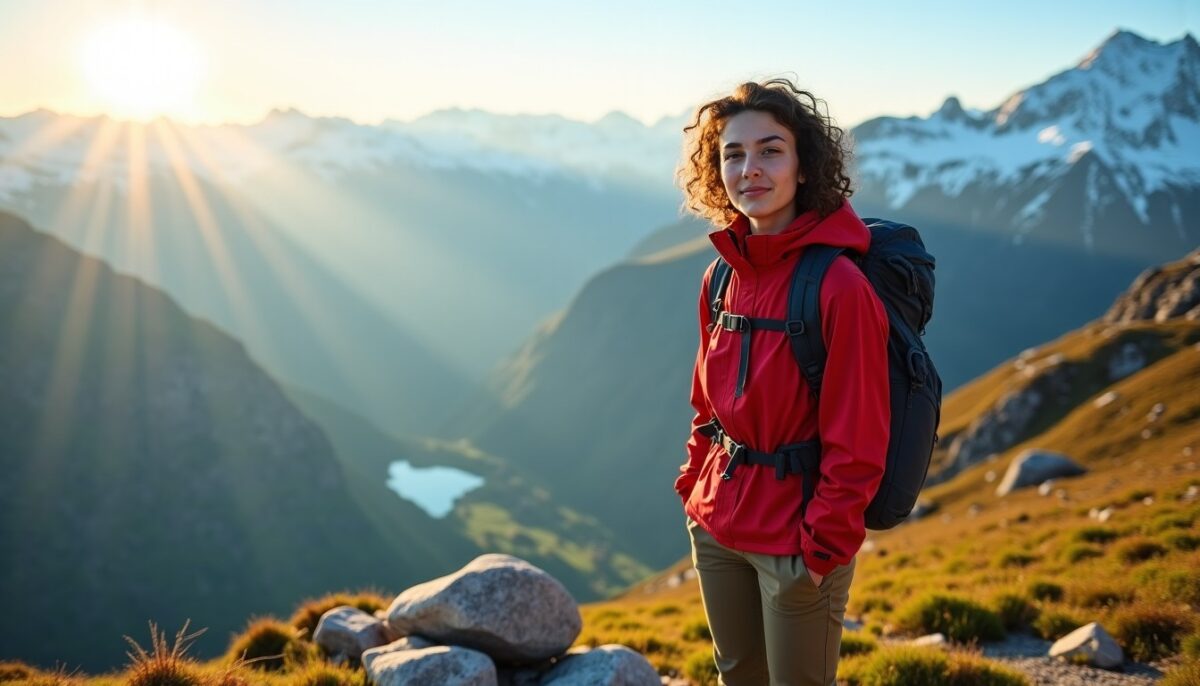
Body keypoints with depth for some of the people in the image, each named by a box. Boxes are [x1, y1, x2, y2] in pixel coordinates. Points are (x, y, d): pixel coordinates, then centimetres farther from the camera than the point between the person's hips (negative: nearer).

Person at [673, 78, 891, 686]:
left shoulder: (838, 284, -19)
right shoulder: (722, 277, 2)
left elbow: (856, 439, -18)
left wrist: (824, 544, -16)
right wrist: (696, 488, 8)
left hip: (795, 543, -6)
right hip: (717, 529, 7)